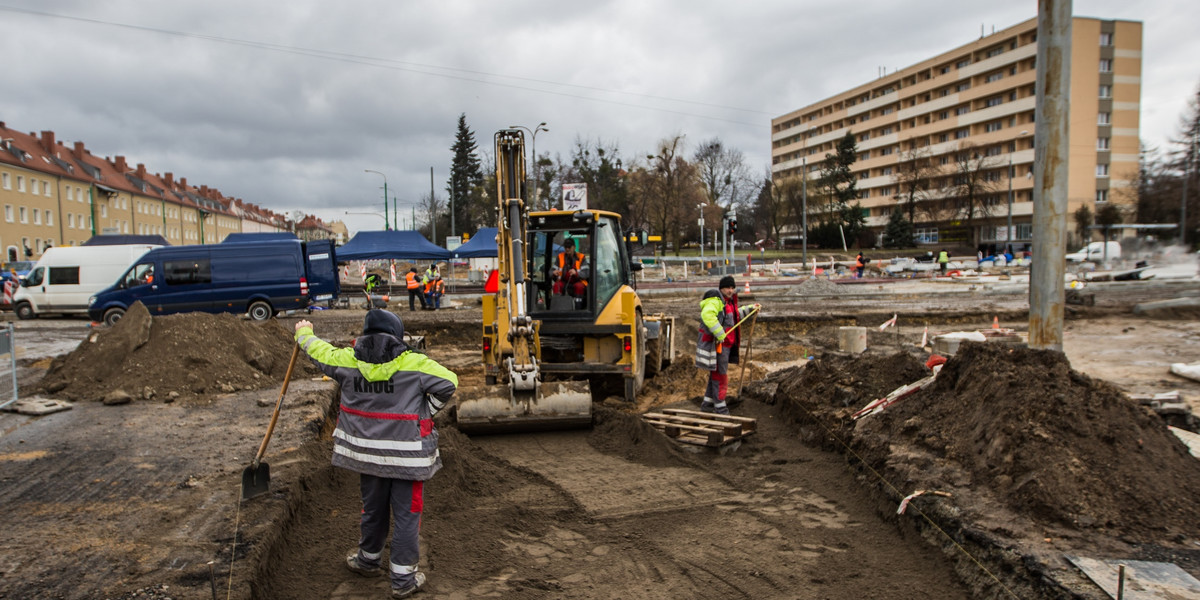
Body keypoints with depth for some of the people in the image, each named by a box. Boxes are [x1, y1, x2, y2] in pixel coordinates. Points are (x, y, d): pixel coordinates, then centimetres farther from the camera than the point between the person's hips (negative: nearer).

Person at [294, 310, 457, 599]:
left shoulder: (347, 360, -2)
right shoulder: (413, 363, -14)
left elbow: (319, 351, 15)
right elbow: (448, 382, -15)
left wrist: (304, 333, 36)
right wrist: (426, 412, -1)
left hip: (367, 452, 4)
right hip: (407, 455, -4)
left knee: (372, 508, 24)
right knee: (406, 515, 7)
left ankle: (368, 559, 44)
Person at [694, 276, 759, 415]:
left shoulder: (728, 301, 15)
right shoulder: (715, 300, -17)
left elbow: (734, 314, 36)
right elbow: (707, 315, -36)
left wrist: (750, 309, 33)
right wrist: (720, 334, -34)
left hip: (725, 343, 10)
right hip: (716, 344, -10)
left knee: (716, 374, 16)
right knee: (719, 375, -3)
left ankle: (707, 404, 26)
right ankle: (720, 407, 6)